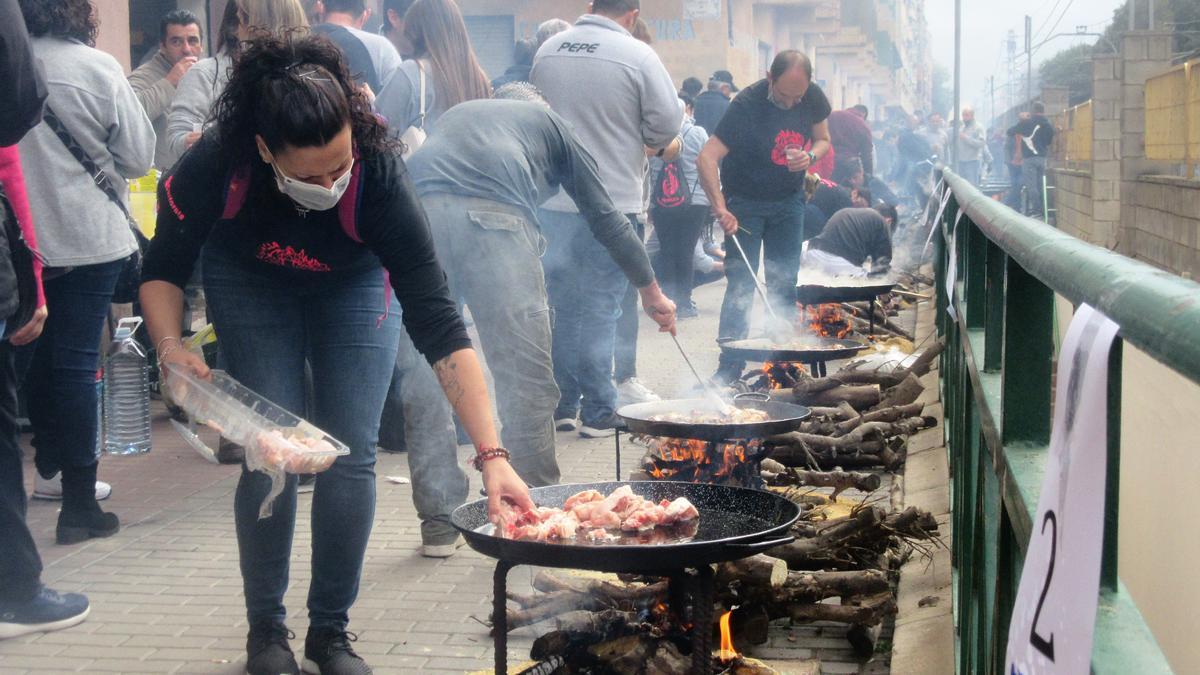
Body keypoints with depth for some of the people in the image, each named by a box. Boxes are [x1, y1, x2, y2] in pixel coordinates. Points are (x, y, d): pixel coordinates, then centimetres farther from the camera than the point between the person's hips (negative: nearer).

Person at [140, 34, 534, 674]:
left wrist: (491, 454, -45)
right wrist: (171, 346, -35)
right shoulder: (215, 164, -35)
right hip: (250, 283, 0)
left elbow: (437, 321, -40)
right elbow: (163, 269, -15)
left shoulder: (379, 173, -38)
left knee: (351, 456, -9)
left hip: (353, 285, 0)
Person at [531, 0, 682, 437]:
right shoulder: (637, 55, -11)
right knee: (600, 308, 3)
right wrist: (649, 142, 12)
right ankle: (597, 412, 8)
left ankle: (561, 405, 19)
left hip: (551, 200, 4)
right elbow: (668, 122, -8)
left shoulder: (547, 51, 4)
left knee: (558, 304, 13)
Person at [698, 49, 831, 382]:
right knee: (741, 285, -8)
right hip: (745, 202, -4)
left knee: (784, 285, 6)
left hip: (789, 202, 4)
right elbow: (707, 157, -33)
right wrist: (721, 208, -44)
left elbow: (823, 140, 6)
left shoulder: (814, 98, -12)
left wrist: (810, 156, -19)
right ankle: (729, 371, -4)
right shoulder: (747, 103, -27)